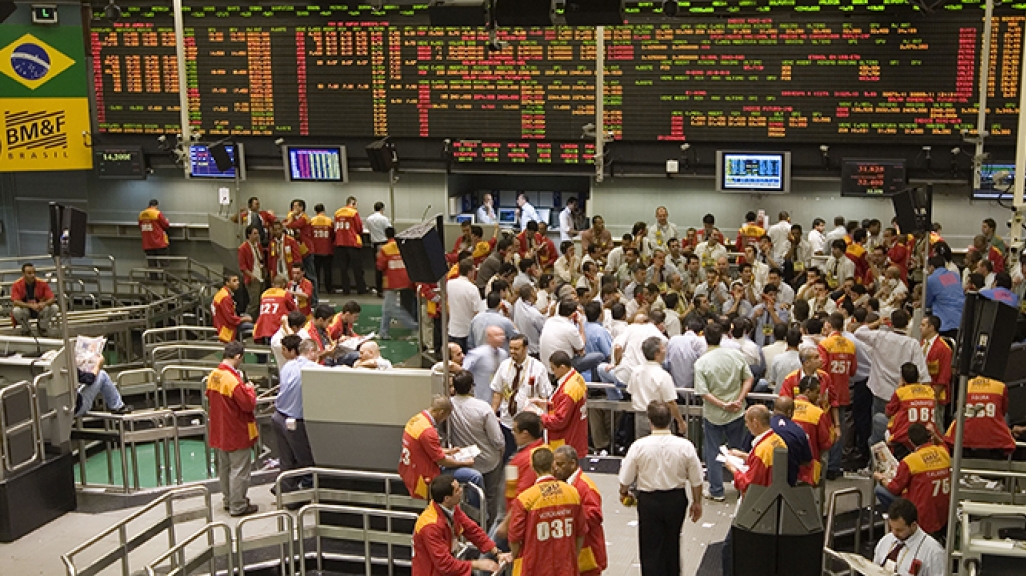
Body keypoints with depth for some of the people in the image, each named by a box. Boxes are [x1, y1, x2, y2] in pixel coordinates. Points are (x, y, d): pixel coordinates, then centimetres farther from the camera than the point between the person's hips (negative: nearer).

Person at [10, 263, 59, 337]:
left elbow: (52, 298, -15)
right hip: (25, 310, -2)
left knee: (54, 308, -24)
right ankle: (26, 329, -3)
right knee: (16, 311, -34)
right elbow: (15, 301, -24)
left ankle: (43, 328, 2)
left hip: (40, 310, 2)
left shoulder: (42, 283, -11)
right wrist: (30, 305, -39)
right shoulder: (17, 284, -14)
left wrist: (45, 303, -39)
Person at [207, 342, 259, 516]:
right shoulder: (233, 379, -25)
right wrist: (250, 389, -6)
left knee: (224, 467, 19)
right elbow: (248, 404, -24)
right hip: (237, 433, -9)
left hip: (219, 432, 9)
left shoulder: (213, 376, 1)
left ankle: (228, 500, 32)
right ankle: (238, 506, 8)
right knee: (239, 469, 2)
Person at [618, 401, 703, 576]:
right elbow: (697, 480, -4)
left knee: (651, 548, 9)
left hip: (649, 500, -2)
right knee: (672, 544, 23)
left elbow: (626, 479, -6)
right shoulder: (685, 446, -13)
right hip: (676, 499, 2)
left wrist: (623, 492, 16)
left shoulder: (639, 446, -16)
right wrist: (697, 502, 12)